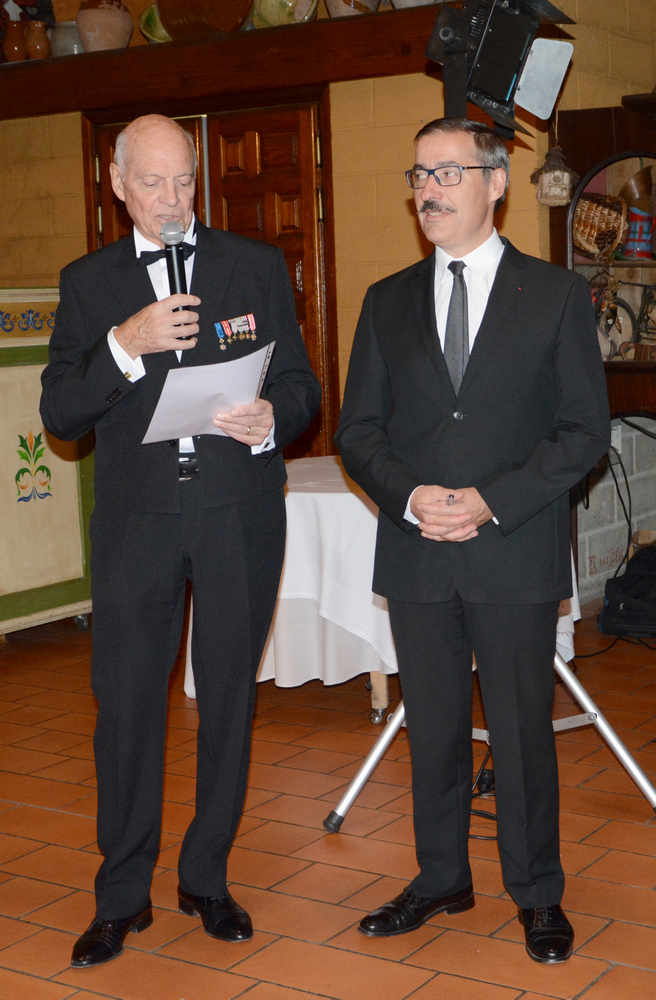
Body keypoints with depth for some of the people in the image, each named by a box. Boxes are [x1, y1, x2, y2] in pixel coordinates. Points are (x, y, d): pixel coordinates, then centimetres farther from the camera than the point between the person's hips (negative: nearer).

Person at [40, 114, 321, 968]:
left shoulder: (258, 267, 7)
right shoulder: (88, 282, 7)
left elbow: (302, 386, 7)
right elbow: (60, 416, -1)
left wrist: (272, 419, -16)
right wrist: (125, 346, -17)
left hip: (240, 517, 0)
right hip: (136, 520, 0)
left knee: (228, 699, 8)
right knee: (126, 703, 1)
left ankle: (207, 879, 24)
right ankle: (123, 896, 17)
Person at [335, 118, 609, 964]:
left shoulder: (556, 295, 2)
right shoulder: (387, 303, 10)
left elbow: (585, 428, -2)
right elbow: (357, 431, 9)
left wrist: (494, 501, -14)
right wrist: (408, 496, -11)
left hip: (516, 554, -3)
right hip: (416, 554, 3)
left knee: (522, 728, 5)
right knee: (432, 727, 12)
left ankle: (537, 894, 22)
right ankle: (440, 879, 29)